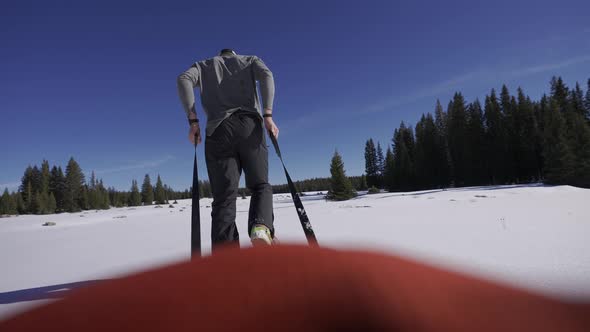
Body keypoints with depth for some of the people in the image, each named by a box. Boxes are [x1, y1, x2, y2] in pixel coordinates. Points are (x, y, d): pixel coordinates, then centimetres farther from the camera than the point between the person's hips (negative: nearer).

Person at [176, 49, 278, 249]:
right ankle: (261, 227, -19)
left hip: (218, 131, 1)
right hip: (250, 126, 0)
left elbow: (184, 79, 6)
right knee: (260, 186, 12)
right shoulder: (250, 60, 27)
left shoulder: (204, 65, 28)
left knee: (224, 198, -2)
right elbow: (266, 75, 4)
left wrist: (193, 121, 0)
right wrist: (267, 115, -5)